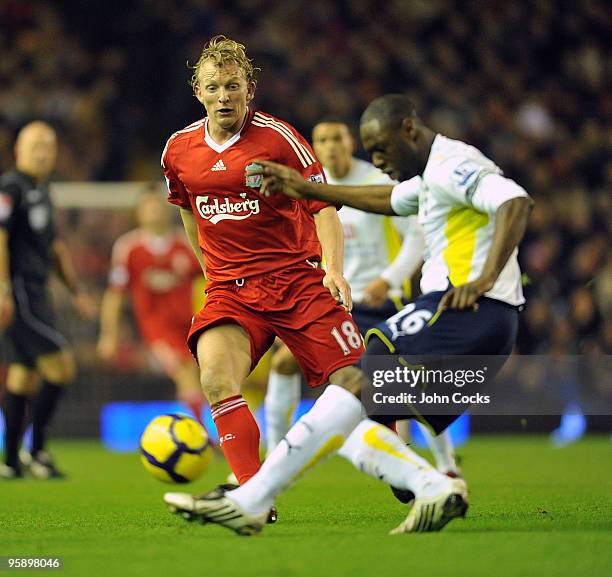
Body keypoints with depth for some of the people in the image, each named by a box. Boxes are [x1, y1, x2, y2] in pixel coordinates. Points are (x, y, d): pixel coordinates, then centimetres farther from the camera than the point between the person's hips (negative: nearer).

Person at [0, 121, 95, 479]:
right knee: (61, 365, -12)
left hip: (35, 293, 9)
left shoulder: (41, 191, 19)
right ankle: (36, 450, -5)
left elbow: (55, 248, 27)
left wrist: (77, 291, 25)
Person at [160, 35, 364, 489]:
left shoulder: (278, 137, -8)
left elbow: (323, 205, -7)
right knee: (216, 379, -26)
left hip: (298, 277, -2)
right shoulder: (179, 149, 5)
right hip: (230, 291, 3)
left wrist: (334, 269, -22)